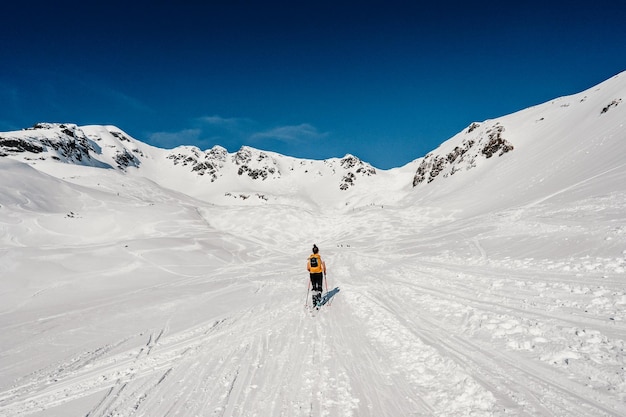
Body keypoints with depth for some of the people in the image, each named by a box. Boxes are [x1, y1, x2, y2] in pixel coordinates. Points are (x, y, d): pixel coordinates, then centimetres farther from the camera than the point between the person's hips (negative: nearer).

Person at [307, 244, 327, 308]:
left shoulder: (309, 258, 0)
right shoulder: (320, 257, -8)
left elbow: (308, 268, 1)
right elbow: (324, 266, -10)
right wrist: (324, 272, 7)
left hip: (312, 274, 3)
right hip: (319, 274, -3)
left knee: (314, 288, 14)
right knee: (319, 288, 5)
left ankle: (314, 302, 10)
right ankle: (318, 302, -7)